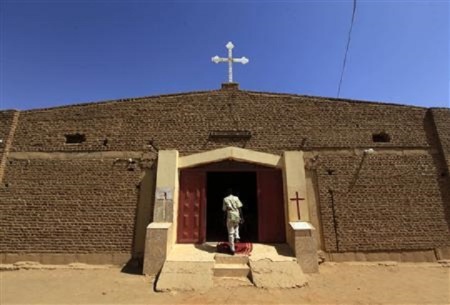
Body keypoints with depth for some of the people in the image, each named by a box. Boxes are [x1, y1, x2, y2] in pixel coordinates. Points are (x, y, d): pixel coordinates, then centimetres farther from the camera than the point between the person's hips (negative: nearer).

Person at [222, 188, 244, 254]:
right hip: (237, 216, 2)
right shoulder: (236, 198, 3)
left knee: (230, 233, 7)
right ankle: (237, 237, 13)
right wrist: (241, 217, 0)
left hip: (230, 217, -2)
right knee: (236, 227, 34)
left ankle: (232, 249, 8)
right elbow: (239, 208, -2)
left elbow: (224, 209, 1)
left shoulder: (225, 199, 2)